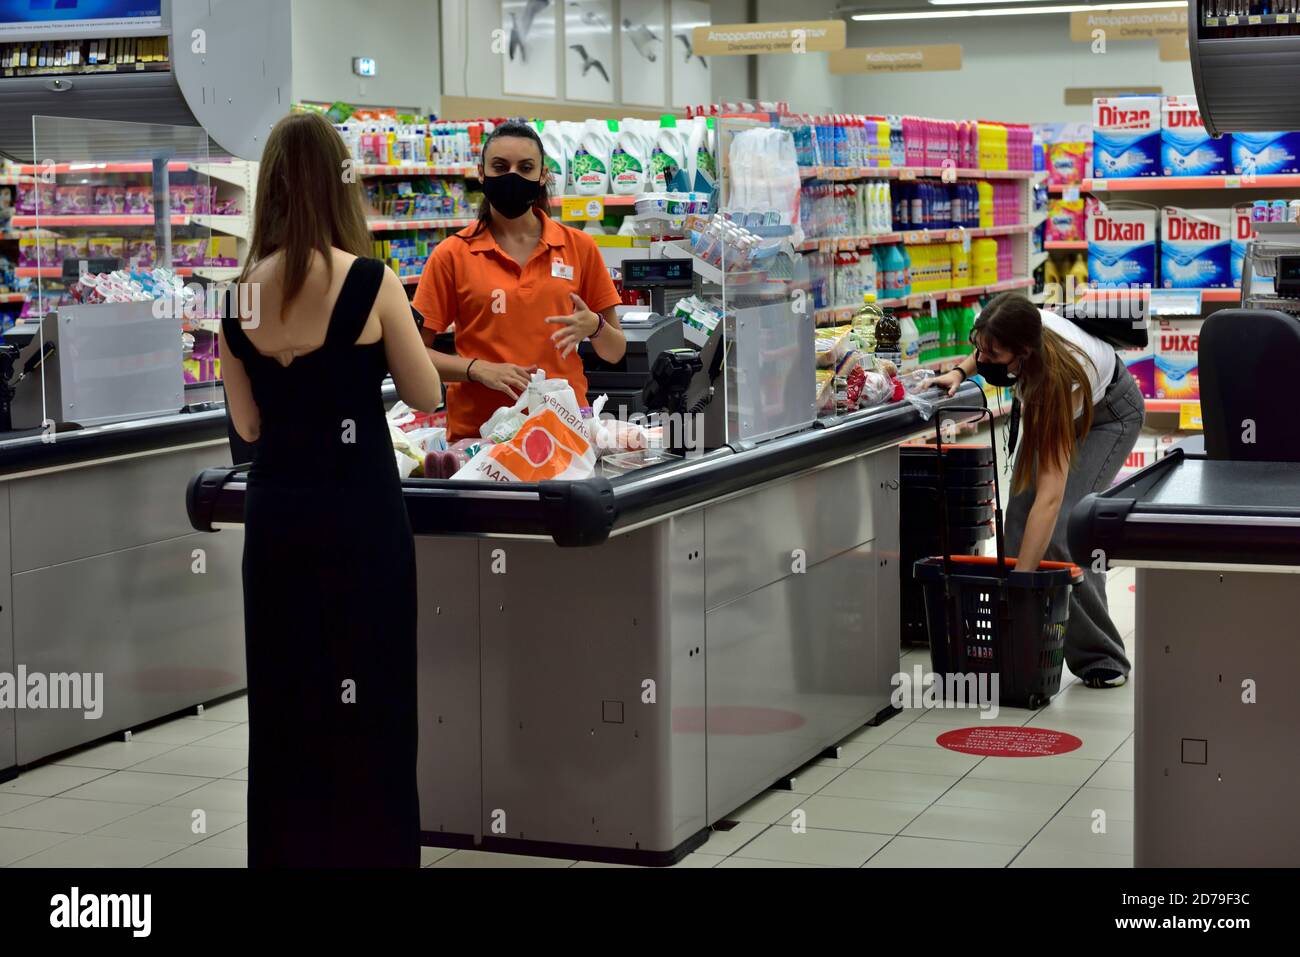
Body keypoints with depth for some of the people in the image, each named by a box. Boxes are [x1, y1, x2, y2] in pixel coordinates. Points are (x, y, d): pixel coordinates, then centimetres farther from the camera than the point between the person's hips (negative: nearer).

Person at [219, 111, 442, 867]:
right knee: (366, 709, 5)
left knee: (282, 708, 15)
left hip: (275, 513, 5)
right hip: (359, 513, -5)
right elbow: (428, 396, 0)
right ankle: (366, 850, 11)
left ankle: (286, 853, 24)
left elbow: (248, 425, 9)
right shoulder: (369, 282, -12)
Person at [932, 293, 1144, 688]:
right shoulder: (1012, 333, -31)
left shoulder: (1059, 377, -44)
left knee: (1061, 526, -21)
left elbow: (1050, 495, -47)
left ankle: (1103, 659, -10)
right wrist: (962, 371, -19)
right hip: (1051, 404, 6)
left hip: (1109, 414, -6)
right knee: (1020, 515, -9)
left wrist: (1020, 579, -50)